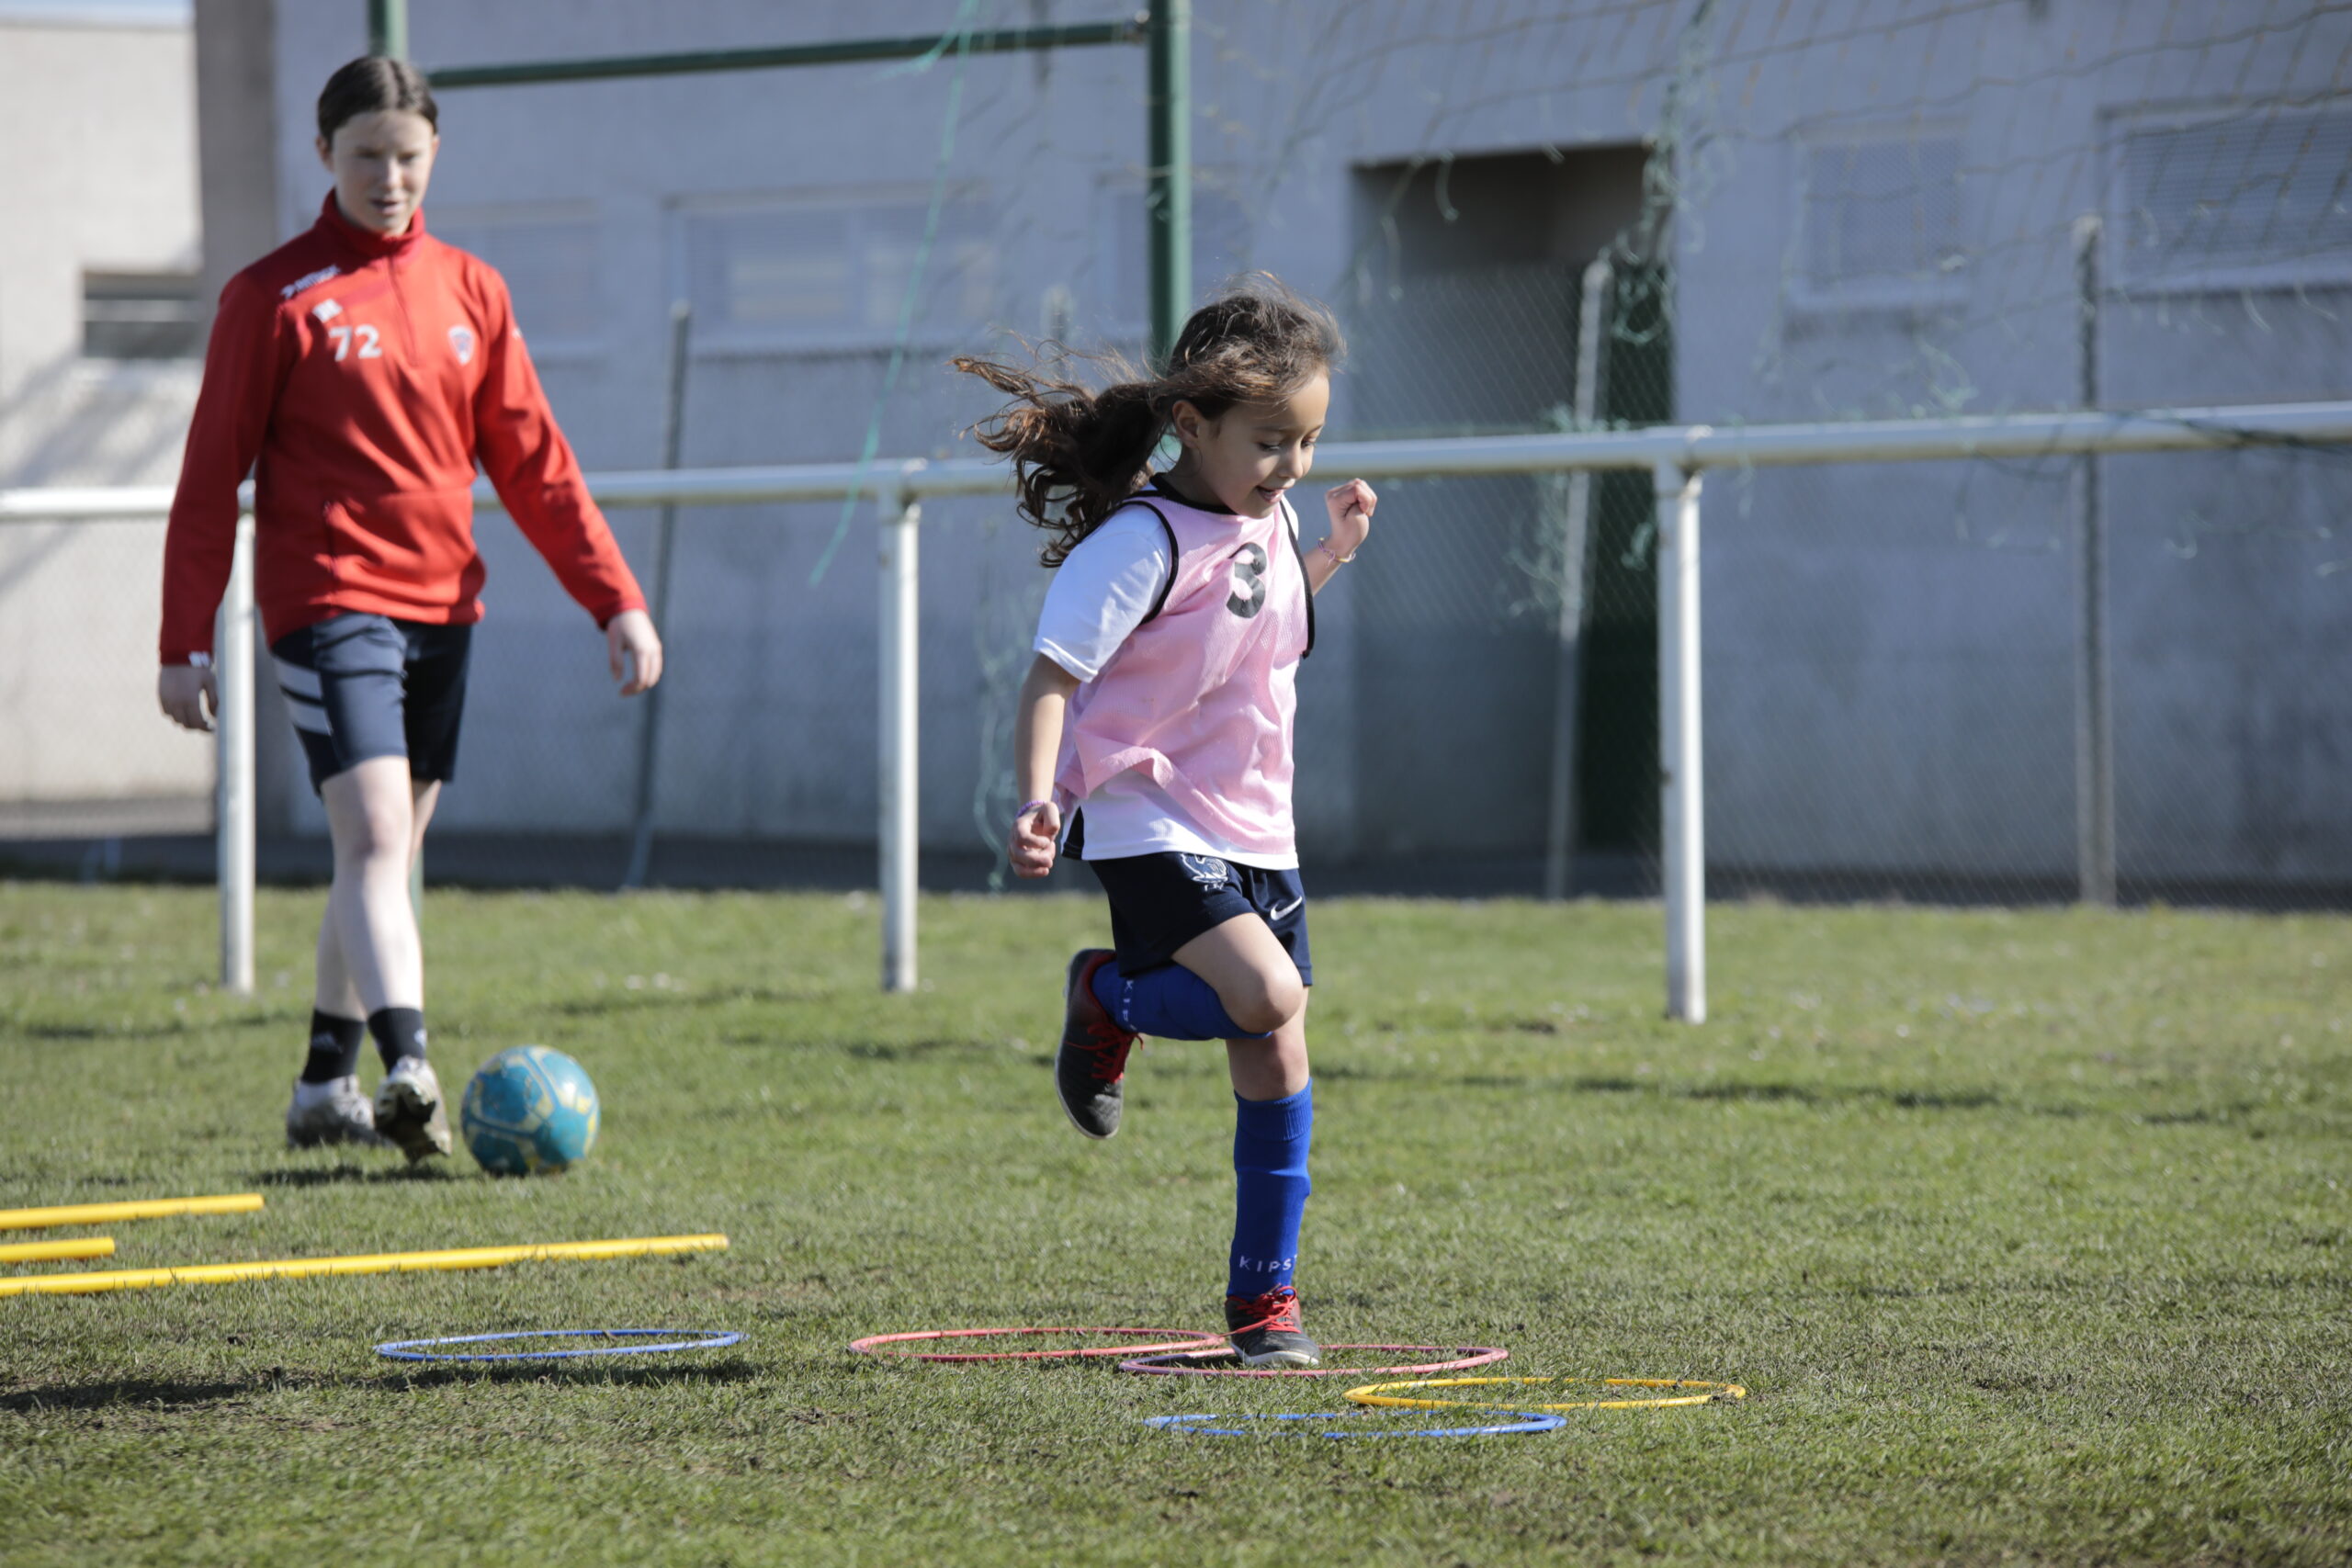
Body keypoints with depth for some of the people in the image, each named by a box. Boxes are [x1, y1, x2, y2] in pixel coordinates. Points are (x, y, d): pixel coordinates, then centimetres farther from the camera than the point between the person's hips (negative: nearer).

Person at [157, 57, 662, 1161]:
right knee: (375, 840, -20)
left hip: (442, 610, 5)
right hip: (328, 603, -5)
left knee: (386, 859, 11)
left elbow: (532, 463, 13)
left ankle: (324, 1091, 21)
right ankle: (408, 1070, -33)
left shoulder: (469, 290, 10)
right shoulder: (275, 297, -3)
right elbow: (210, 476, -2)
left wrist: (615, 600, 5)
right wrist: (184, 642, -5)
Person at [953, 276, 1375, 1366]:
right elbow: (1053, 676, -21)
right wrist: (1037, 802, -34)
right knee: (1265, 993, -28)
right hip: (1149, 826, -8)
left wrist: (1328, 556, 20)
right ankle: (1110, 1001, 3)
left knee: (1277, 1065, 6)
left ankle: (1264, 1297, 18)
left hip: (1254, 830, 8)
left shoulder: (1267, 524, 8)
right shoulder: (1141, 543, -17)